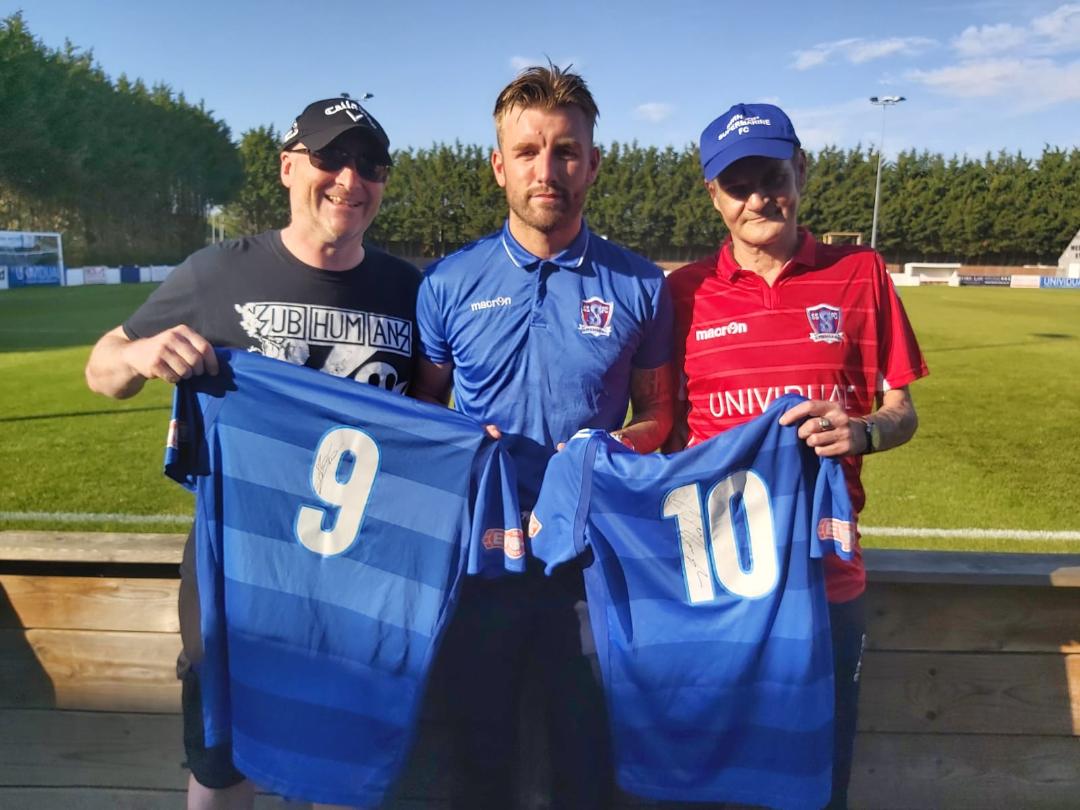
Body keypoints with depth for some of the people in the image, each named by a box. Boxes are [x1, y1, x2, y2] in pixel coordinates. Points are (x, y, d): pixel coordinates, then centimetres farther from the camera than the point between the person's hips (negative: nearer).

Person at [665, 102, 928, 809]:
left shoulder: (860, 274, 0)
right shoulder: (685, 292, 1)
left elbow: (902, 412, 3)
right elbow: (668, 425, 7)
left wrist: (860, 432, -17)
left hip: (825, 568, 0)